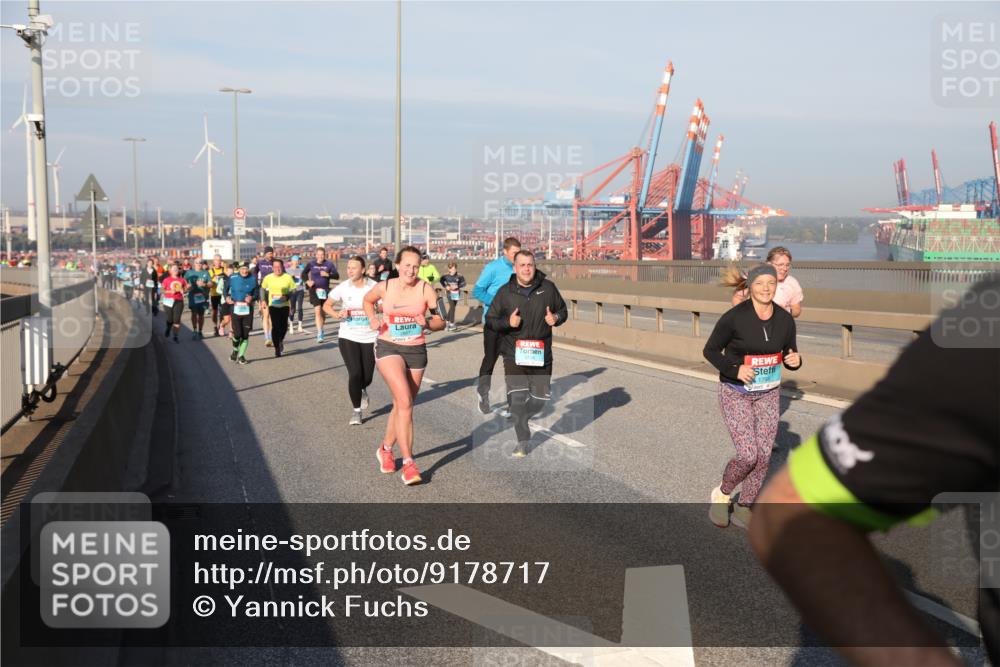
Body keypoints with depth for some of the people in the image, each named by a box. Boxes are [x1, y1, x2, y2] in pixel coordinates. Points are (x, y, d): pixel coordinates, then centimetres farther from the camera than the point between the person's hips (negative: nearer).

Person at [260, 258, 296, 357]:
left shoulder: (288, 277, -4)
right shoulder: (268, 278, 0)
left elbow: (293, 290, -1)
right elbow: (263, 289, 14)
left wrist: (287, 297, -18)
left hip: (284, 305, 0)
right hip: (273, 305, 0)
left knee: (284, 326, 0)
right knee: (275, 326, -8)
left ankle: (280, 340, 33)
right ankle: (277, 348, 3)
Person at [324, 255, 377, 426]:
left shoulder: (373, 287, -7)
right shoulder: (343, 287, -5)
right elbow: (326, 305, 6)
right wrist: (337, 314, -13)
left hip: (369, 337, 1)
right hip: (348, 337, -1)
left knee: (367, 376, 6)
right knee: (354, 374, -10)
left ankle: (362, 391, 45)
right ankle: (356, 411, 9)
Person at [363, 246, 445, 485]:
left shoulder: (425, 289, -7)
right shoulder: (384, 287, -5)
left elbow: (440, 322, -3)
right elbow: (368, 300, 17)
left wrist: (427, 323, -24)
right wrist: (372, 319, -1)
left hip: (416, 350, 2)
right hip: (388, 347, -2)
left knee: (401, 405, 12)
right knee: (405, 403, -19)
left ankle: (386, 449, 38)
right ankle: (408, 462, -17)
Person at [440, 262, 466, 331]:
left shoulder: (459, 276, -9)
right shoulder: (446, 275, -8)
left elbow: (463, 283, 0)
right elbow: (442, 281, 10)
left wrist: (457, 286, -15)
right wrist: (445, 286, -4)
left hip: (456, 293, 2)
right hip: (449, 292, -2)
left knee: (452, 307, 13)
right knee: (452, 307, -12)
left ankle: (448, 321, 29)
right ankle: (452, 324, -7)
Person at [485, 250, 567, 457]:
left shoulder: (548, 287, 0)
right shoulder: (505, 292, -2)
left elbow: (562, 309, 14)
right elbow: (490, 320, 3)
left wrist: (556, 318, -9)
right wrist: (507, 322, -17)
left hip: (541, 354, 2)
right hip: (514, 354, -2)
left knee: (540, 397, 11)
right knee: (517, 397, -15)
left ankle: (524, 419, 43)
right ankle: (522, 440, -3)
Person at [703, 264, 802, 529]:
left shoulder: (785, 319, -7)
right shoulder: (734, 317, -20)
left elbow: (790, 357, 4)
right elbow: (710, 350, -11)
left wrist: (795, 360, -20)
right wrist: (734, 370, -26)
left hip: (767, 394, 5)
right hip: (736, 393, -4)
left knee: (763, 455, 3)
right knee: (748, 455, -12)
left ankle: (743, 509, 21)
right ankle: (722, 494, 17)